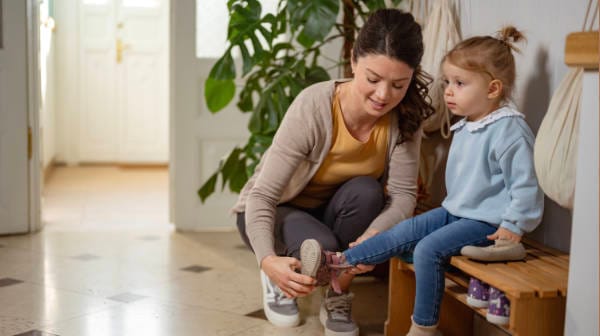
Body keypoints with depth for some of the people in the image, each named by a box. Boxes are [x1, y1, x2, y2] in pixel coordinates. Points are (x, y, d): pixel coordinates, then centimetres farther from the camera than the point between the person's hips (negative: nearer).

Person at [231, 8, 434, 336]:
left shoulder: (403, 116, -21)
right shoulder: (313, 106, -32)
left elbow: (403, 194, -23)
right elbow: (262, 195, -33)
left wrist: (373, 235, -45)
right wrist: (268, 259, -51)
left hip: (331, 212, 4)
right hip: (274, 212, -3)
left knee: (366, 191, -29)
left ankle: (338, 299, -8)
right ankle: (279, 277, 3)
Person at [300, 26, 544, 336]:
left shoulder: (509, 131, -20)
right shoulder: (465, 128, 11)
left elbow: (525, 183, -19)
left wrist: (514, 226, -18)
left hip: (486, 222, -9)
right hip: (456, 210, 9)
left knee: (428, 249, -21)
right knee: (405, 232, 2)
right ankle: (338, 262, 3)